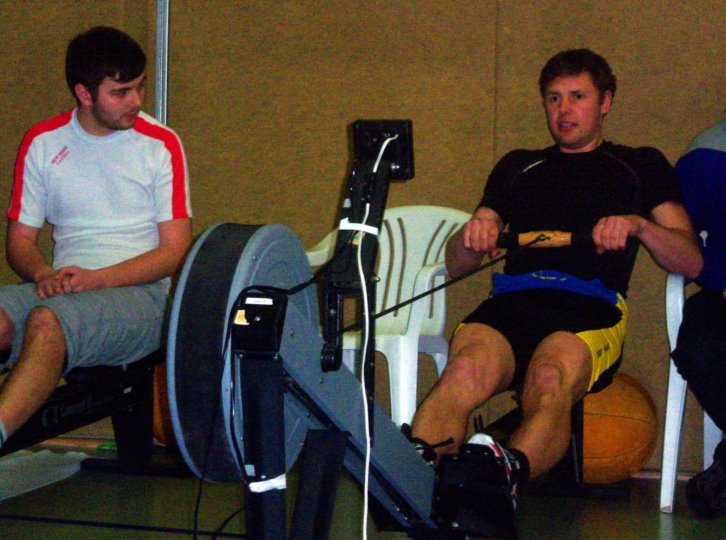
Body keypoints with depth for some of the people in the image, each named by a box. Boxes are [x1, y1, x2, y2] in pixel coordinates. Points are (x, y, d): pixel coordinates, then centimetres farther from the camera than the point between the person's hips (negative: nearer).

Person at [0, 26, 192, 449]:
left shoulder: (160, 144, 4)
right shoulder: (43, 142, 13)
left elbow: (176, 249, 0)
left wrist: (95, 279, -14)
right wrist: (45, 274, -10)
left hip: (138, 293, -3)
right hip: (63, 289, 3)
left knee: (48, 320, -36)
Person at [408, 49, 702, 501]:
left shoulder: (641, 167, 27)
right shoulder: (518, 166, 34)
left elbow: (691, 261, 15)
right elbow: (456, 265, 28)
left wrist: (638, 225, -5)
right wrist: (472, 237, 3)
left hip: (592, 307, -2)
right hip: (511, 302, 2)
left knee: (550, 379, -39)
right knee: (466, 369, -36)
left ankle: (508, 471, -67)